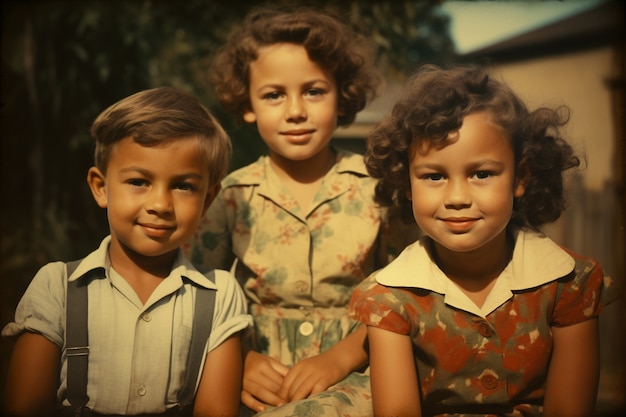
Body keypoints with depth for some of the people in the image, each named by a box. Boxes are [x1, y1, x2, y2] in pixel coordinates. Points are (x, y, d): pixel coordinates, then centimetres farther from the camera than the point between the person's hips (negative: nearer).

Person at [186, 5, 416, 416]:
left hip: (352, 374, -1)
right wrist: (240, 360, -15)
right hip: (262, 381, 2)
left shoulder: (376, 187, 0)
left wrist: (339, 358, -15)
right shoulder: (232, 195, 3)